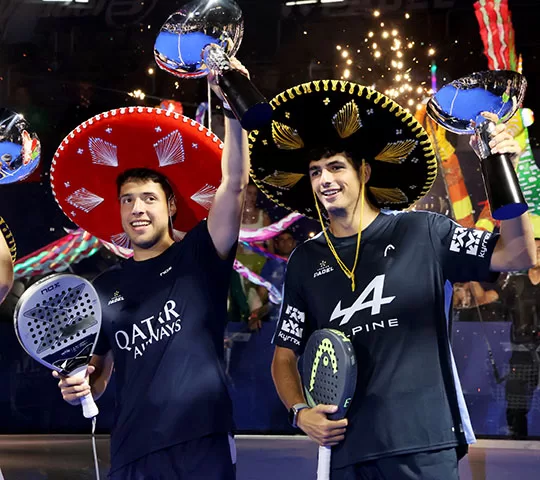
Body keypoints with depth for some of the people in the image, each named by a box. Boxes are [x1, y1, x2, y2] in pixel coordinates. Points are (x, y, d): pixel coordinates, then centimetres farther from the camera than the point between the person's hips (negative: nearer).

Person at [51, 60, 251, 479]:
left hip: (201, 445, -3)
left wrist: (232, 108, -20)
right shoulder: (106, 287, 14)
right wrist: (79, 387, -1)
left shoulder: (199, 257, 4)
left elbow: (234, 185, -10)